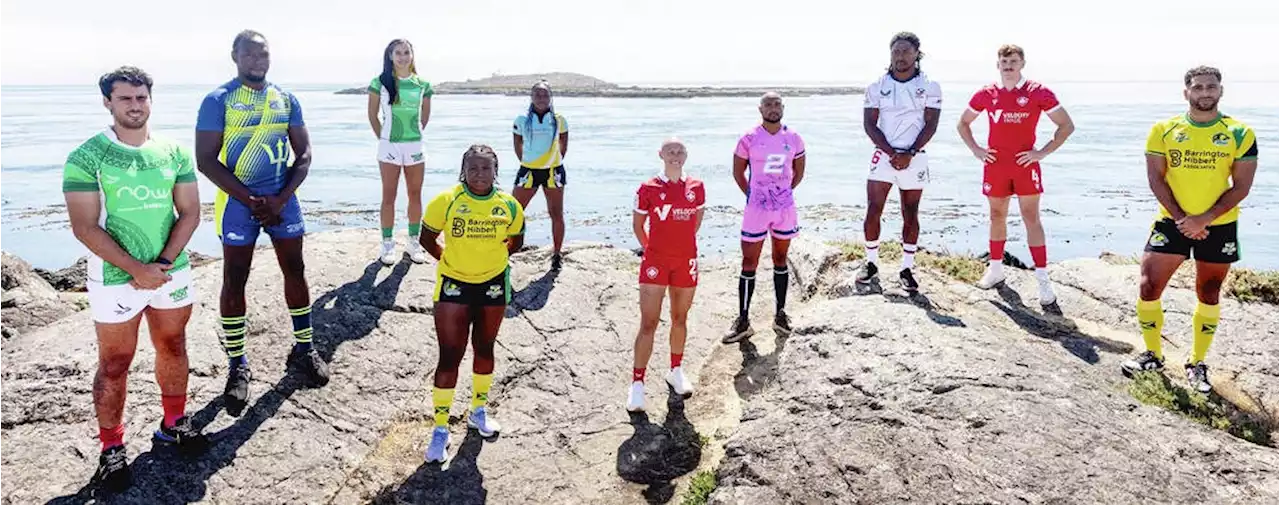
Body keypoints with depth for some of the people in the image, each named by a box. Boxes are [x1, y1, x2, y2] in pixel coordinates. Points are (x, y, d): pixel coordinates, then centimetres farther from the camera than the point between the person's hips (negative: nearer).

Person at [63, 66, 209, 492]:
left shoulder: (174, 152, 0)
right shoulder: (86, 158, -10)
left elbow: (190, 213, 0)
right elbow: (84, 227, -14)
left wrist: (163, 263, -11)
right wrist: (136, 269, -19)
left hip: (172, 271, 4)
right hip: (115, 279, -4)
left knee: (173, 348, 17)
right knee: (115, 364, 6)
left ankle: (173, 423, 36)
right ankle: (111, 448, 20)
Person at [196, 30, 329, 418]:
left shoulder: (286, 100, 5)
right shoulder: (218, 100, -7)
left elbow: (303, 153, 5)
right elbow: (206, 160, -11)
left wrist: (281, 198, -9)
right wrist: (251, 201, -15)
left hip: (282, 196, 4)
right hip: (238, 200, -4)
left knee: (295, 271, 9)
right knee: (234, 281, 1)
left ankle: (303, 350, 24)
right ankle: (238, 367, 11)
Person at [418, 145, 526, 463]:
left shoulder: (509, 206, -8)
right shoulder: (446, 201, -14)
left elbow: (516, 242, 8)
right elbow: (427, 239, -2)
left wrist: (488, 255, 0)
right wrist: (450, 259, -2)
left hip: (493, 284, 3)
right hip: (453, 285, -3)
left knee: (485, 348, 18)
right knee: (450, 355, -4)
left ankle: (479, 411, 38)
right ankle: (440, 428, 6)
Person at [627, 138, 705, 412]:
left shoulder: (696, 188, 3)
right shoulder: (648, 189, -5)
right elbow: (637, 225, 5)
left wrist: (682, 242, 13)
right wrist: (651, 249, 6)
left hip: (686, 262, 3)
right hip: (655, 262, -3)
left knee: (680, 319, 15)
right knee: (649, 323, -5)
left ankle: (676, 371, 33)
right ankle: (637, 383, 1)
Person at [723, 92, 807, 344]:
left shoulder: (793, 138, 1)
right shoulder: (749, 139, -6)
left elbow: (799, 171, 13)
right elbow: (738, 172, 4)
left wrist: (784, 192, 8)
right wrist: (751, 195, 2)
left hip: (785, 209, 2)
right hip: (756, 209, -2)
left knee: (781, 259, 12)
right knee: (749, 263, -1)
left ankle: (781, 313, 24)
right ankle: (743, 321, 4)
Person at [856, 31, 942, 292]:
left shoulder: (929, 87, 1)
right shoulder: (877, 86, 3)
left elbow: (930, 125, -3)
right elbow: (869, 124, -2)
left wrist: (909, 154, -15)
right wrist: (891, 153, -12)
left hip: (914, 158, 0)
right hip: (883, 155, 1)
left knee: (911, 215, 5)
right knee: (873, 212, -3)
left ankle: (907, 268, 14)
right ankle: (871, 263, 12)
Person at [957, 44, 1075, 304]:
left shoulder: (1038, 92, -4)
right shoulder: (986, 94, 5)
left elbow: (1066, 125, -1)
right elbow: (963, 123, 18)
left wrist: (1043, 152, -8)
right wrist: (976, 149, 6)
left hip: (1025, 165, -3)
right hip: (995, 165, 3)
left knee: (1031, 218, -5)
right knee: (997, 216, 12)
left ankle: (1043, 278, -3)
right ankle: (995, 268, 26)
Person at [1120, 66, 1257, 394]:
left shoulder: (1239, 134, -4)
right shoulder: (1163, 131, -3)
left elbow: (1241, 186, -7)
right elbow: (1156, 179, -5)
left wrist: (1203, 219, -18)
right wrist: (1181, 219, -14)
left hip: (1219, 226, 0)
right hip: (1172, 222, 0)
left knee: (1208, 296, 10)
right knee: (1148, 288, -5)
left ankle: (1197, 363, 24)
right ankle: (1153, 355, 15)